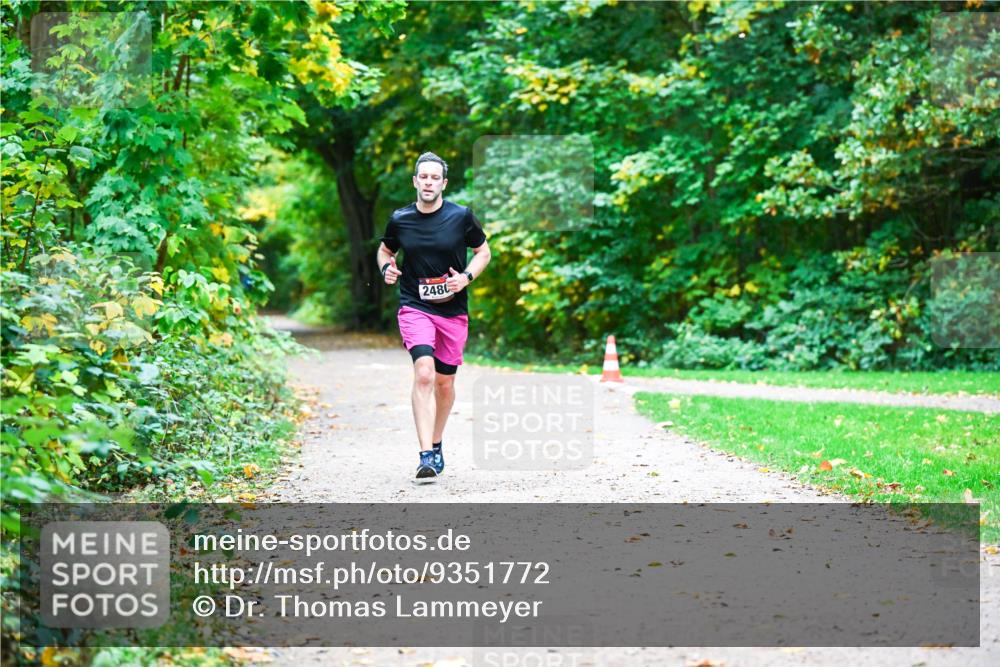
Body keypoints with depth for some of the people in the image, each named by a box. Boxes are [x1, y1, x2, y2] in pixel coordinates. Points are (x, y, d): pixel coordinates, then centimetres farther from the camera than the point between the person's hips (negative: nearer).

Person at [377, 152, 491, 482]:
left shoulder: (461, 216, -3)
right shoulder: (399, 219, -1)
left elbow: (483, 251, 9)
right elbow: (385, 249, 17)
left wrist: (466, 277, -9)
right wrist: (386, 267, -5)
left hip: (453, 310, 1)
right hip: (414, 307, -1)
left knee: (445, 382, 11)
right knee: (424, 374, -21)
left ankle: (436, 445, 34)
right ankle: (426, 456, -24)